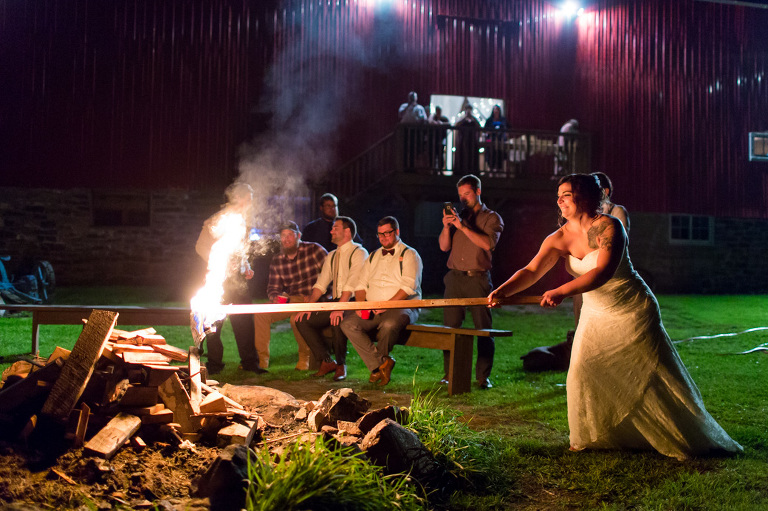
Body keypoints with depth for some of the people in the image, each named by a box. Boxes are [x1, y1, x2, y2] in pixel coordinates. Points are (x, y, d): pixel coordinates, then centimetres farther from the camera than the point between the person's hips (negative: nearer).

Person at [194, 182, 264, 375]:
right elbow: (201, 246, -12)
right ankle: (214, 364, 9)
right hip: (219, 279, -7)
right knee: (215, 322, -1)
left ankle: (249, 361, 11)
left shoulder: (241, 220, 14)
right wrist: (216, 268, -17)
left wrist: (246, 267, 13)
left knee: (245, 320, 3)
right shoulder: (218, 220, -10)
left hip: (238, 279, 7)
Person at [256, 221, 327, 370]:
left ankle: (305, 357, -9)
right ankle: (261, 359, -4)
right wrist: (275, 297, -16)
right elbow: (273, 288, 9)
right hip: (289, 300, 6)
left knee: (297, 318, -34)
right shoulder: (277, 260, 7)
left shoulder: (314, 250, -7)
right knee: (260, 313, -13)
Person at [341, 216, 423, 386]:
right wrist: (360, 305, -3)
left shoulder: (409, 255, 3)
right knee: (348, 324, -20)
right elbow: (361, 284, 18)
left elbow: (409, 287, -11)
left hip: (402, 307, -5)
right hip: (372, 309, 6)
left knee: (389, 324, -39)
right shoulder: (373, 256, 23)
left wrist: (388, 305, -21)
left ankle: (377, 365, -10)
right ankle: (381, 362, -15)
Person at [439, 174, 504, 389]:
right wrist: (446, 226, -7)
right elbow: (444, 246, 10)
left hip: (478, 279, -3)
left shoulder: (492, 218, 6)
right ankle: (450, 373, 6)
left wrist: (463, 226, -18)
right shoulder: (458, 216, 18)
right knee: (450, 327, -1)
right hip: (455, 277, 3)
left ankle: (483, 376, 3)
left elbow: (488, 243, -13)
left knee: (483, 329, -3)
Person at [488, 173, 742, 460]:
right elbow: (532, 271, -15)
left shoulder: (608, 227, -23)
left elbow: (603, 271, -36)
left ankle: (691, 440, 21)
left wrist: (562, 291, -47)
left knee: (653, 378, 2)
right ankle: (595, 437, 19)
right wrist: (502, 291, -33)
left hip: (633, 311, -5)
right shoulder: (558, 239, -6)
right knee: (584, 373, -3)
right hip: (595, 314, 5)